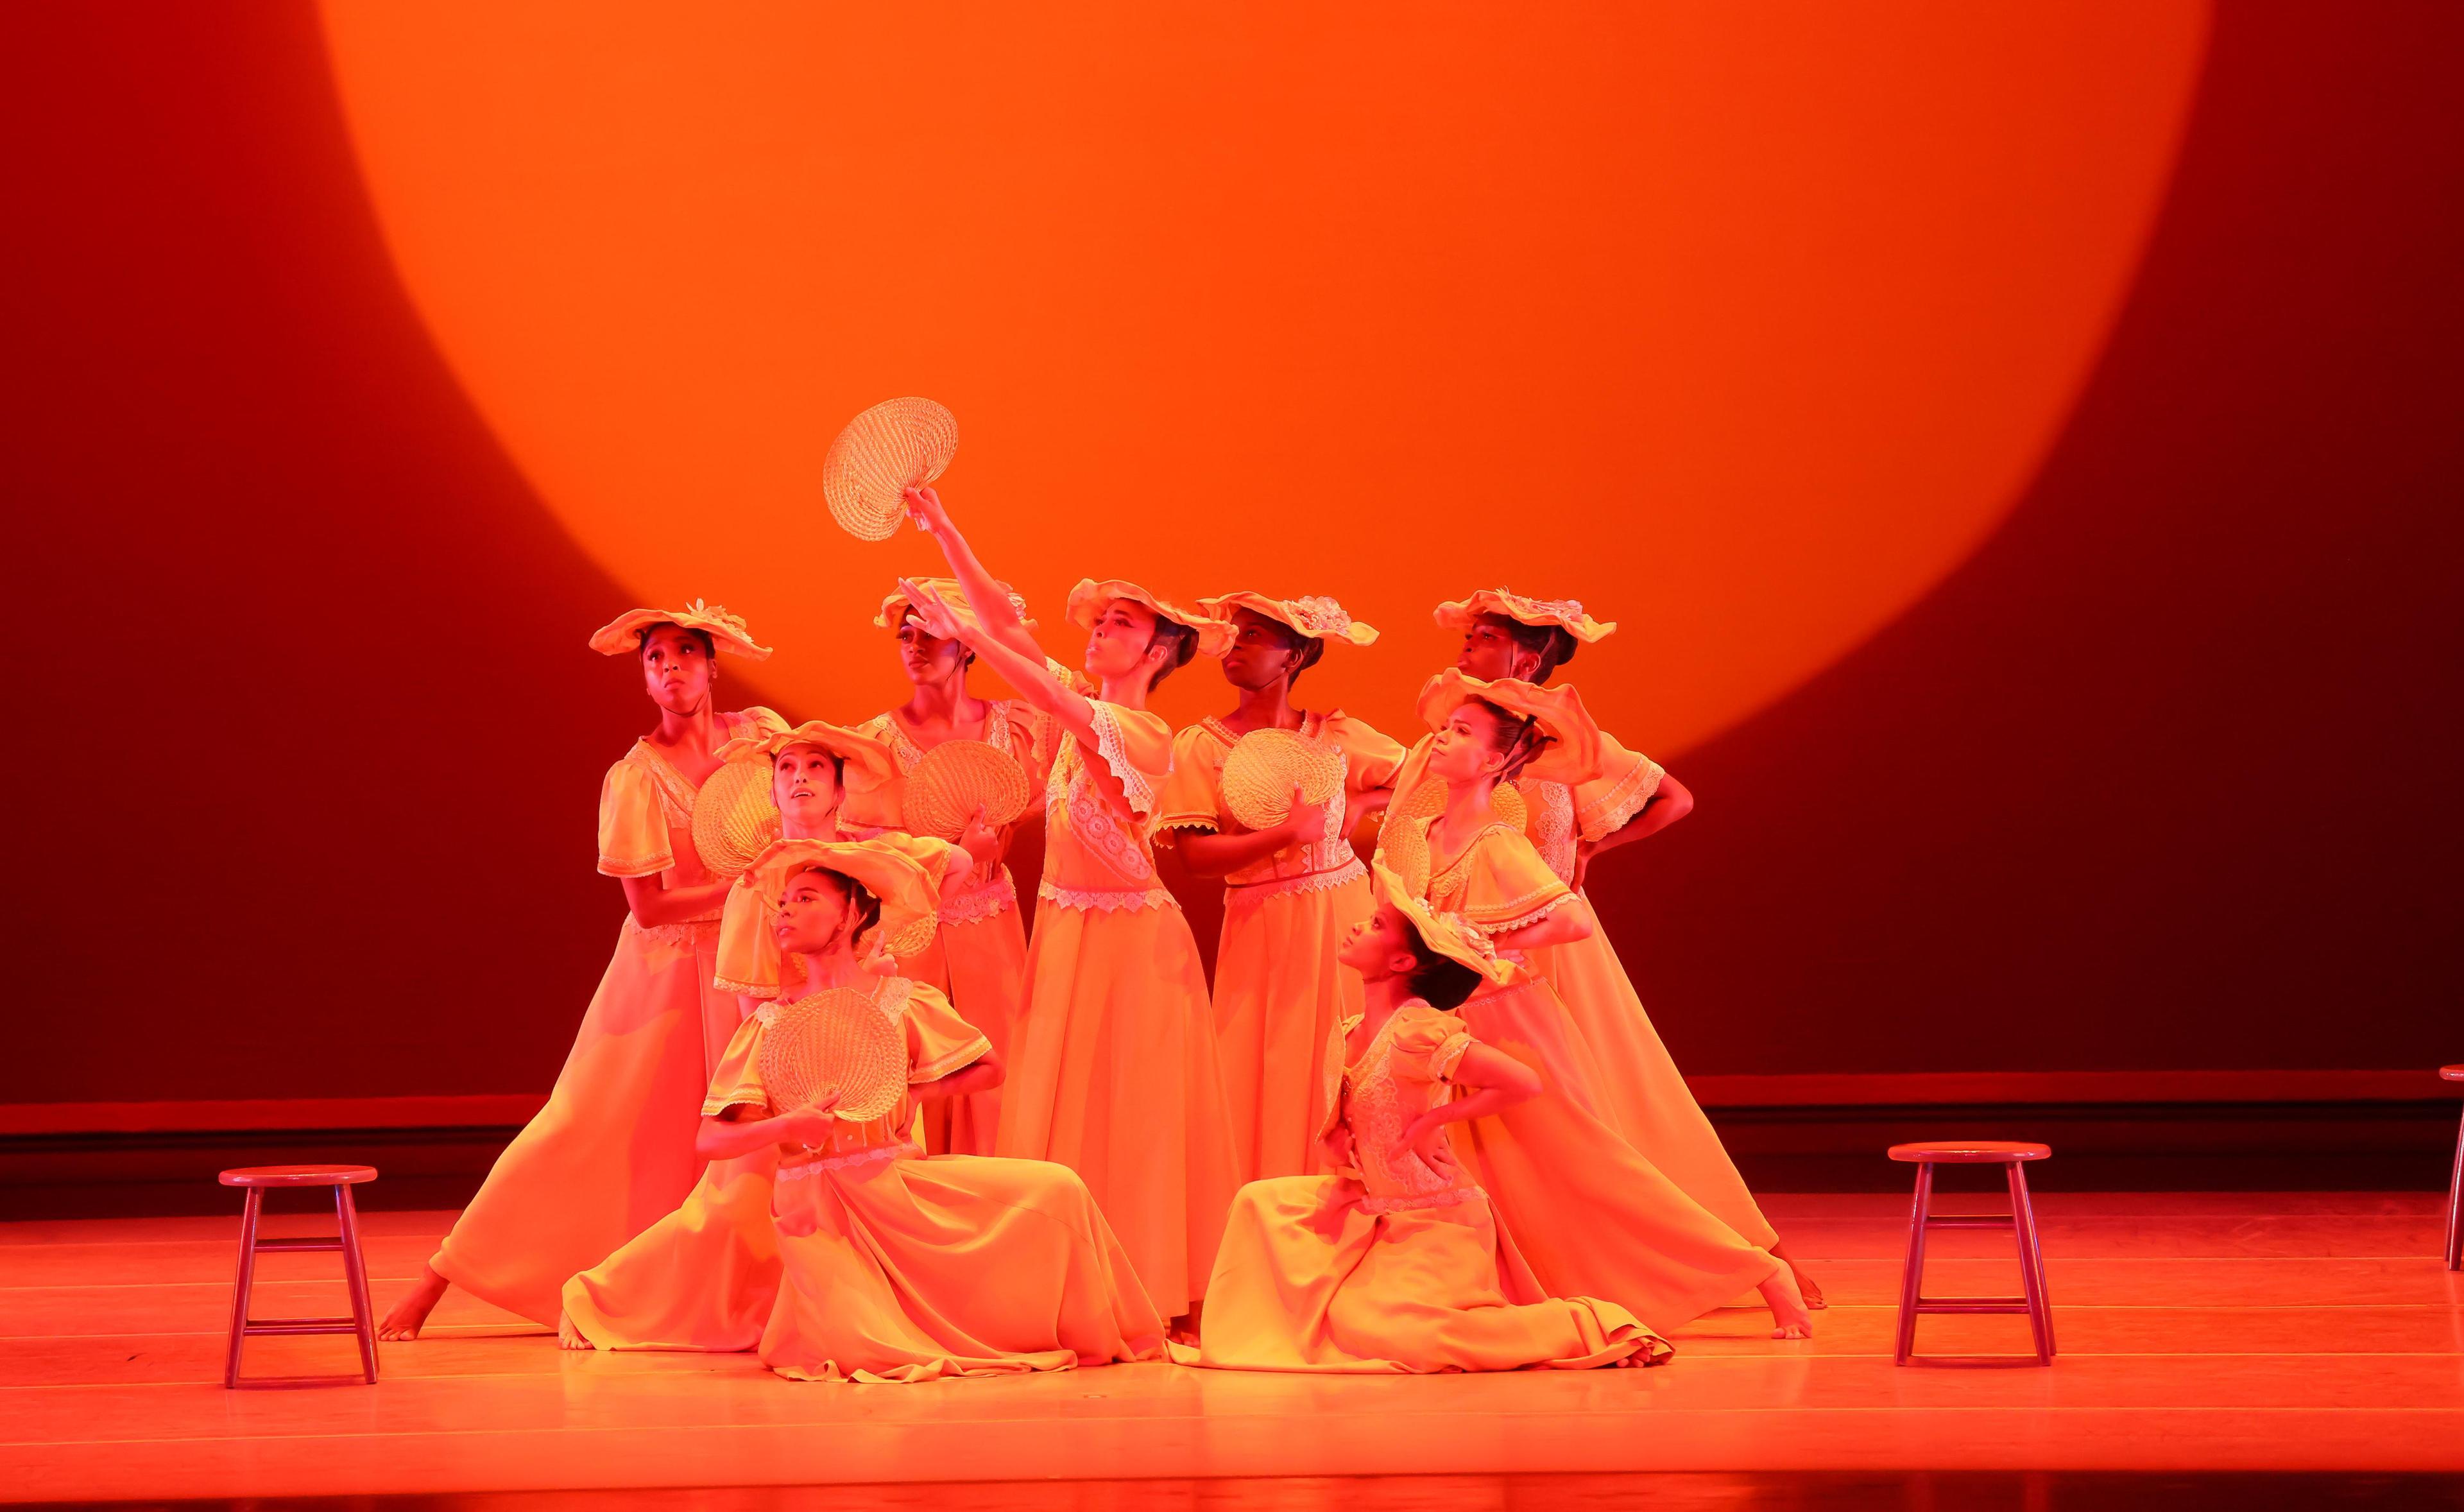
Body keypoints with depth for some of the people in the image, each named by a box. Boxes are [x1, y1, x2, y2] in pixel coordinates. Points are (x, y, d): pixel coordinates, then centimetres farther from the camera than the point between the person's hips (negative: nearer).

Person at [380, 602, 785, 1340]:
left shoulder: (759, 733, 0)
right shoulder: (637, 778, -10)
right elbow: (648, 906, -14)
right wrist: (746, 884, -19)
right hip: (665, 967, -3)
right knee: (583, 1123, -5)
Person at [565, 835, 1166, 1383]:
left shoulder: (903, 1002, 6)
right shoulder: (767, 1026, 7)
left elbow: (989, 1068, 14)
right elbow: (711, 1140, 1)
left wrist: (912, 1090, 1)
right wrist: (788, 1125, -17)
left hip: (904, 1187, 1)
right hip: (819, 1212, -1)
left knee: (1056, 1192, -17)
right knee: (864, 1354, -26)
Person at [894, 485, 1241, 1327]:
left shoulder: (1147, 735, -14)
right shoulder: (1079, 707, 6)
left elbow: (1053, 702, -28)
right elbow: (1005, 624, 2)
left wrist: (959, 631, -30)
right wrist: (943, 531, -6)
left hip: (1130, 934, -7)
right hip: (1064, 926, 7)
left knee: (1132, 1116, -3)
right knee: (1058, 1108, 5)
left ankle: (1149, 1289, 3)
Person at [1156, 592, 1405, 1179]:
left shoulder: (1338, 735, 4)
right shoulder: (1200, 746, -2)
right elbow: (1194, 854, -12)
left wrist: (1361, 804, -3)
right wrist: (1290, 834, -19)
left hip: (1342, 915, 2)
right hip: (1262, 927, -2)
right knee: (1269, 1077, -2)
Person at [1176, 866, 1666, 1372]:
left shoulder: (1418, 1031, -21)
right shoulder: (1353, 1033, 4)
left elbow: (1523, 1083, -27)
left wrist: (1434, 1120, -21)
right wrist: (1344, 1189, -2)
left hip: (1436, 1222, -8)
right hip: (1376, 1213, 8)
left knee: (1376, 1330, -22)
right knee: (1261, 1203, 4)